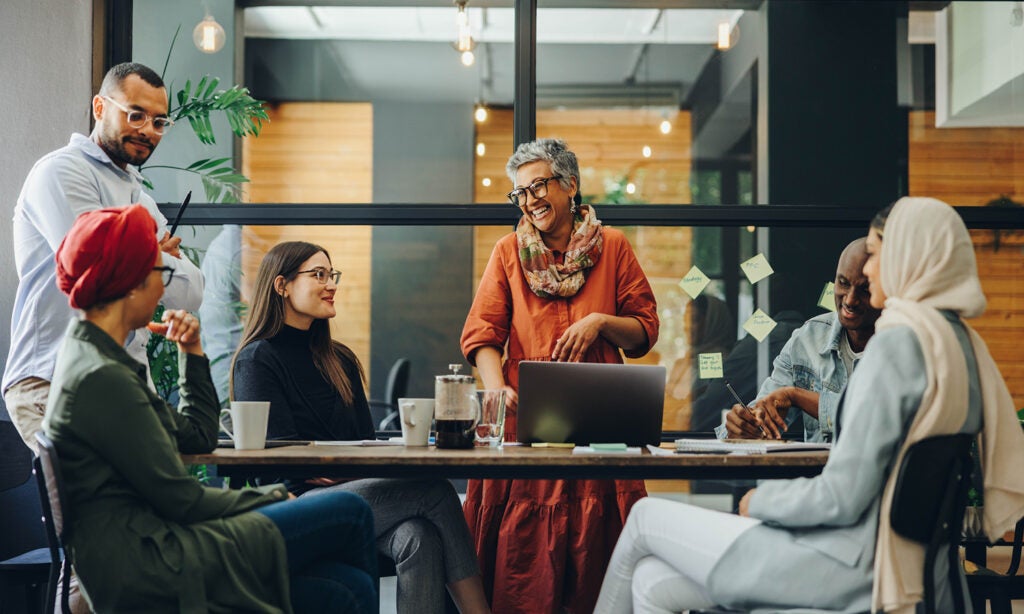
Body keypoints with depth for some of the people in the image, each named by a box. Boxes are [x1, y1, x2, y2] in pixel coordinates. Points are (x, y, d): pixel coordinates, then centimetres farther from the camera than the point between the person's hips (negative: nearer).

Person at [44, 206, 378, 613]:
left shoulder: (93, 358, 15)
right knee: (349, 514, -3)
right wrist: (271, 497, -2)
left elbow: (198, 438, 23)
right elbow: (181, 499, -16)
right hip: (144, 569, -10)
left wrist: (192, 354, 15)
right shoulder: (102, 378, -18)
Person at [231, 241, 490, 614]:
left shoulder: (340, 359, 23)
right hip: (300, 501, -6)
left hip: (359, 492, 6)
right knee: (435, 493, -26)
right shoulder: (257, 360, 1)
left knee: (419, 537, -30)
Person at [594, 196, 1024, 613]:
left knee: (646, 517, 7)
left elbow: (842, 498, -22)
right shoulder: (964, 343, 9)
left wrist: (761, 500, -4)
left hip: (848, 567, -9)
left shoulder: (898, 343, -19)